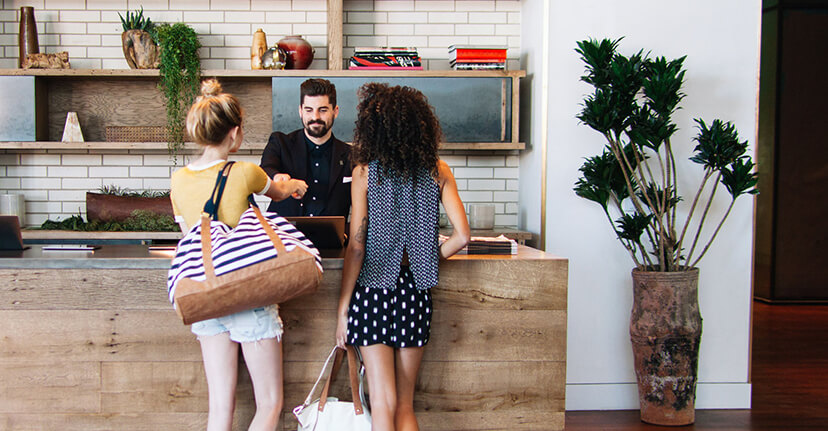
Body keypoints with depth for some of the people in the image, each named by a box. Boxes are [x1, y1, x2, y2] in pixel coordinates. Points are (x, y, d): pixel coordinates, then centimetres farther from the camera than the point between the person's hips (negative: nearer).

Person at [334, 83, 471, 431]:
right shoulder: (437, 170, 1)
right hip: (415, 292, 3)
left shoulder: (365, 171, -5)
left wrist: (342, 309, -2)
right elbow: (461, 236, -4)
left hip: (373, 288, -3)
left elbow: (356, 248, -7)